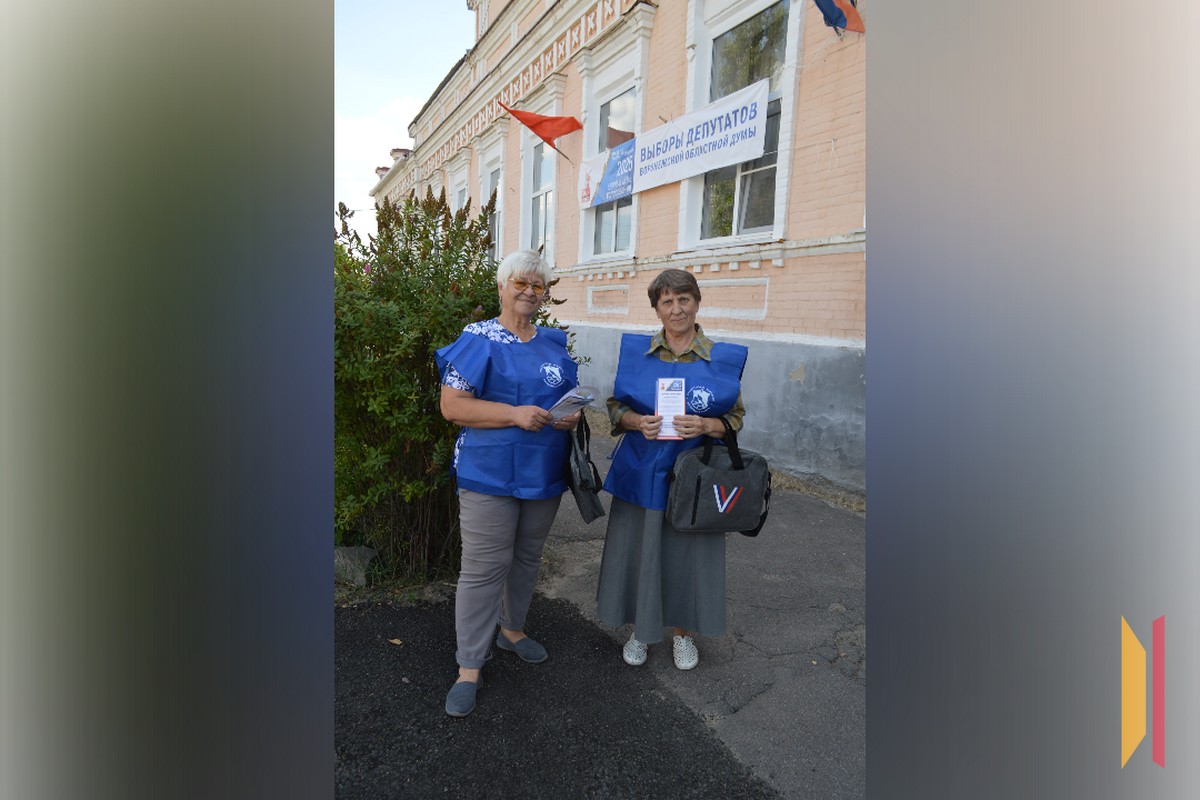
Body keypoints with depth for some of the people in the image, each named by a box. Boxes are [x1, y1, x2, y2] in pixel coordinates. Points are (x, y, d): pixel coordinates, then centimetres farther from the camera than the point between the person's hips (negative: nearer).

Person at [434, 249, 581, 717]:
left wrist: (573, 414, -5)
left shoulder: (555, 342, 10)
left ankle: (511, 629, 42)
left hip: (544, 473, 6)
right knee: (484, 568, -1)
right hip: (490, 474, -6)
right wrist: (515, 414, -24)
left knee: (527, 558, 20)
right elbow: (452, 405, -15)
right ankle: (469, 667, 14)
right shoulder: (478, 340, -8)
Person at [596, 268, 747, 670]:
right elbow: (615, 406, 5)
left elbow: (735, 418, 2)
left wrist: (705, 426, -18)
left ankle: (682, 632, 37)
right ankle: (639, 628, 36)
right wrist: (638, 422, -16)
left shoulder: (724, 358, -4)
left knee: (687, 554, 11)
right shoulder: (635, 351, -1)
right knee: (638, 551, 10)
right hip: (641, 473, 1)